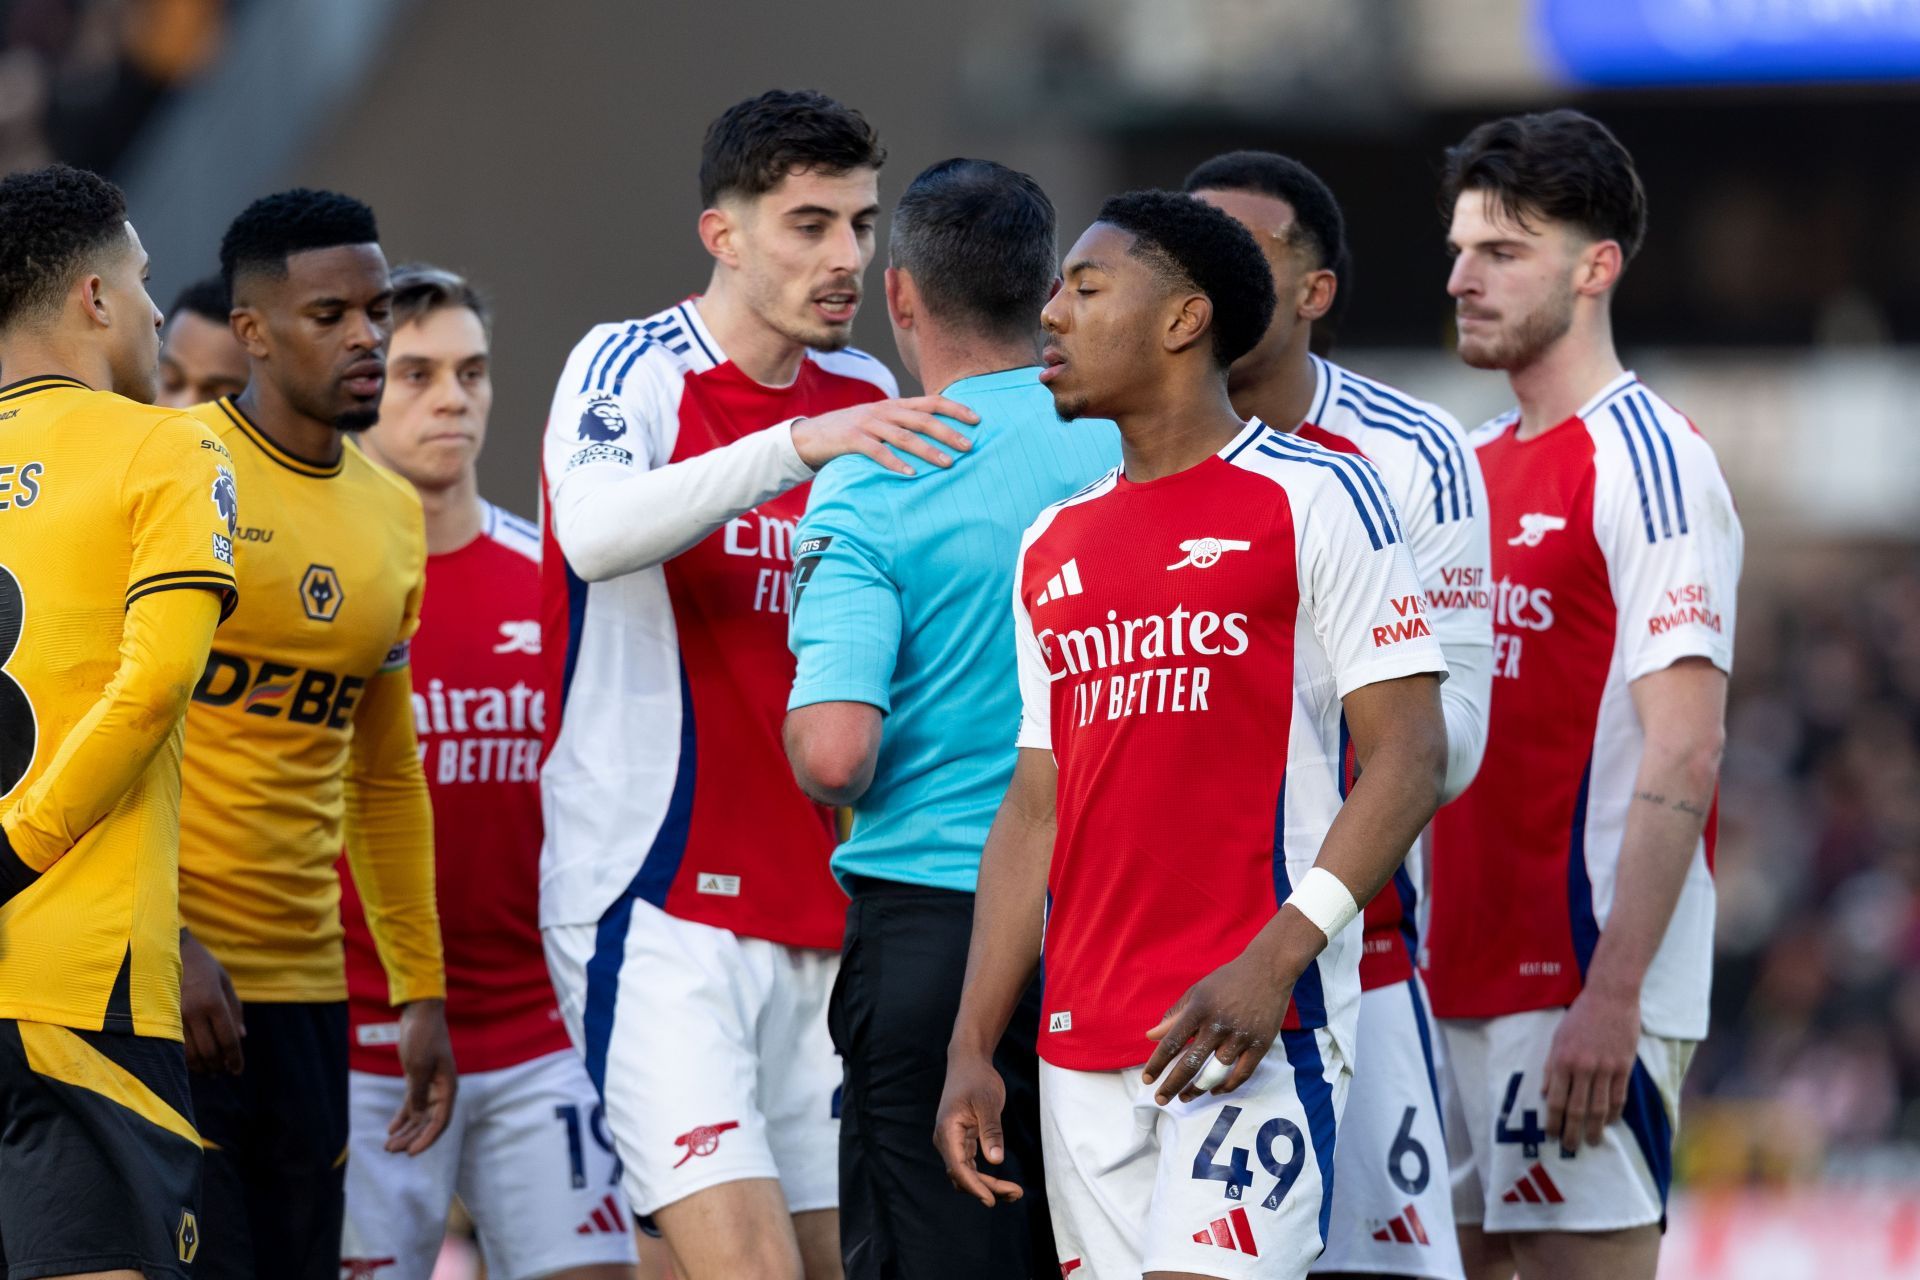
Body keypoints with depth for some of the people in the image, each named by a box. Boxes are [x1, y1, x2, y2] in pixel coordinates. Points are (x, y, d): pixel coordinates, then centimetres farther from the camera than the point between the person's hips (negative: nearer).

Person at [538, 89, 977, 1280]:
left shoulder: (869, 402, 11)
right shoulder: (629, 368, -6)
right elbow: (596, 534, -28)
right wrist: (801, 442, -36)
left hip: (814, 910, 6)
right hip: (657, 903, -6)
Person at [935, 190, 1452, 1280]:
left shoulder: (1316, 501, -3)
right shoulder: (1054, 549, 18)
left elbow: (1410, 759, -8)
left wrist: (1273, 962, -20)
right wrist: (972, 1048, 12)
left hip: (1260, 1029, -7)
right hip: (1084, 1049, 7)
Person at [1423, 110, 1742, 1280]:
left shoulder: (1650, 462, -10)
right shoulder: (1478, 466, 16)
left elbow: (1684, 753, -17)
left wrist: (1613, 991, -22)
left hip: (1583, 990, -8)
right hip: (1463, 980, 8)